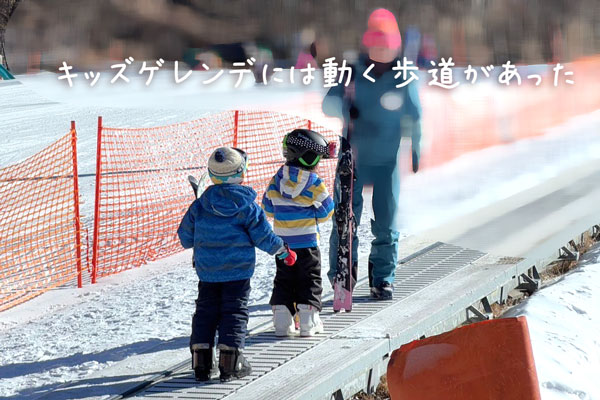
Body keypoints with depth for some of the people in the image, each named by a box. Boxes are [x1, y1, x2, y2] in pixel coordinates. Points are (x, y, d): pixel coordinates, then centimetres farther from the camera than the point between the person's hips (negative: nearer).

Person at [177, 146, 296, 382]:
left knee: (206, 312, 10)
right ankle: (230, 361, -3)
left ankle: (202, 361, 6)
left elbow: (185, 236, 5)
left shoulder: (200, 206, -3)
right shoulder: (248, 207, -11)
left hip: (207, 272, 3)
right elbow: (264, 237, -7)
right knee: (235, 312, 4)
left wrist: (192, 244, 28)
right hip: (238, 272, -3)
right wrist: (283, 251, 11)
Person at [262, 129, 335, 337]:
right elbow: (326, 212, -5)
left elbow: (267, 208, 7)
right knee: (309, 280, 7)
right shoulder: (314, 184, -14)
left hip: (283, 241, 4)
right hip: (307, 242, -4)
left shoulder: (277, 180, -1)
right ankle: (308, 320, 1)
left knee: (284, 280, 12)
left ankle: (282, 319, 4)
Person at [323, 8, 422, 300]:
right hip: (353, 157, 0)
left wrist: (415, 148, 8)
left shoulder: (404, 78, -1)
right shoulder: (353, 73, -1)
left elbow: (414, 115, 9)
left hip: (388, 161, 0)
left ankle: (383, 279, 13)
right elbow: (328, 103, -4)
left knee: (386, 221, 2)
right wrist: (344, 103, -26)